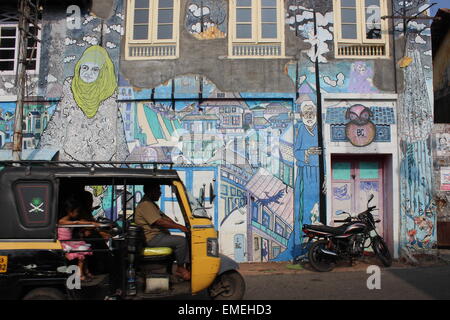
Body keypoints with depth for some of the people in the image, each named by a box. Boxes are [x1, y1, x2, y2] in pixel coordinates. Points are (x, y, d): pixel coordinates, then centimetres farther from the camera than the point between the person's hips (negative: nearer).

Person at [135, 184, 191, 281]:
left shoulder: (151, 204, 20)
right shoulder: (145, 205, -15)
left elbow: (165, 218, 16)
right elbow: (160, 222, -23)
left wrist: (181, 226, 4)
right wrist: (179, 227, -19)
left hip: (159, 235, 11)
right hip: (153, 238, -11)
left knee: (186, 241, 1)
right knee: (181, 241, -21)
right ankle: (180, 268, -5)